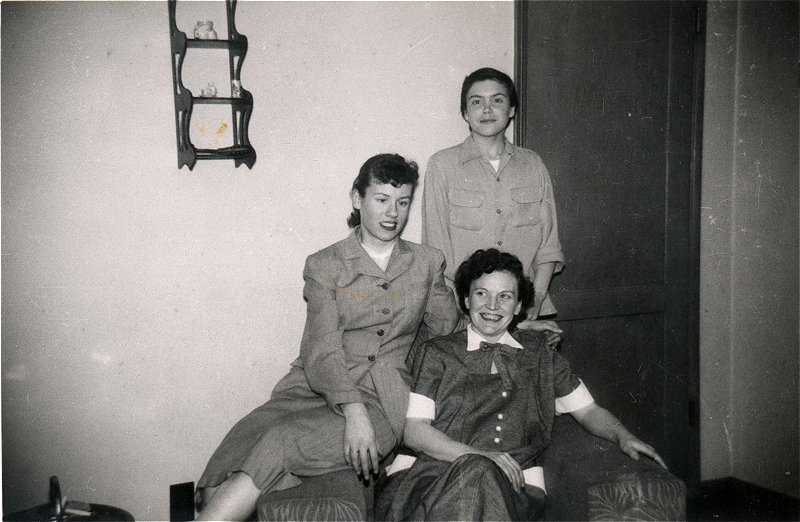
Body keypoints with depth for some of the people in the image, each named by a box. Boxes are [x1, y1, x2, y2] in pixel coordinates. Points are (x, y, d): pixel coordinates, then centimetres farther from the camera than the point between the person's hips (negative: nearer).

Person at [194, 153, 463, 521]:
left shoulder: (428, 263, 17)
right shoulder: (324, 265, 8)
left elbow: (445, 331, 26)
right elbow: (321, 348, -6)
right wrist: (353, 410, -19)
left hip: (382, 398, 0)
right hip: (317, 388, 1)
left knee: (281, 443, -29)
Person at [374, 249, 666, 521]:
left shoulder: (539, 356, 22)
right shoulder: (435, 354, 11)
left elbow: (588, 410, 24)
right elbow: (413, 430, -1)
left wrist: (623, 437, 1)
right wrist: (478, 456, -15)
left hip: (514, 485, 1)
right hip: (430, 473, -1)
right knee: (476, 473, -36)